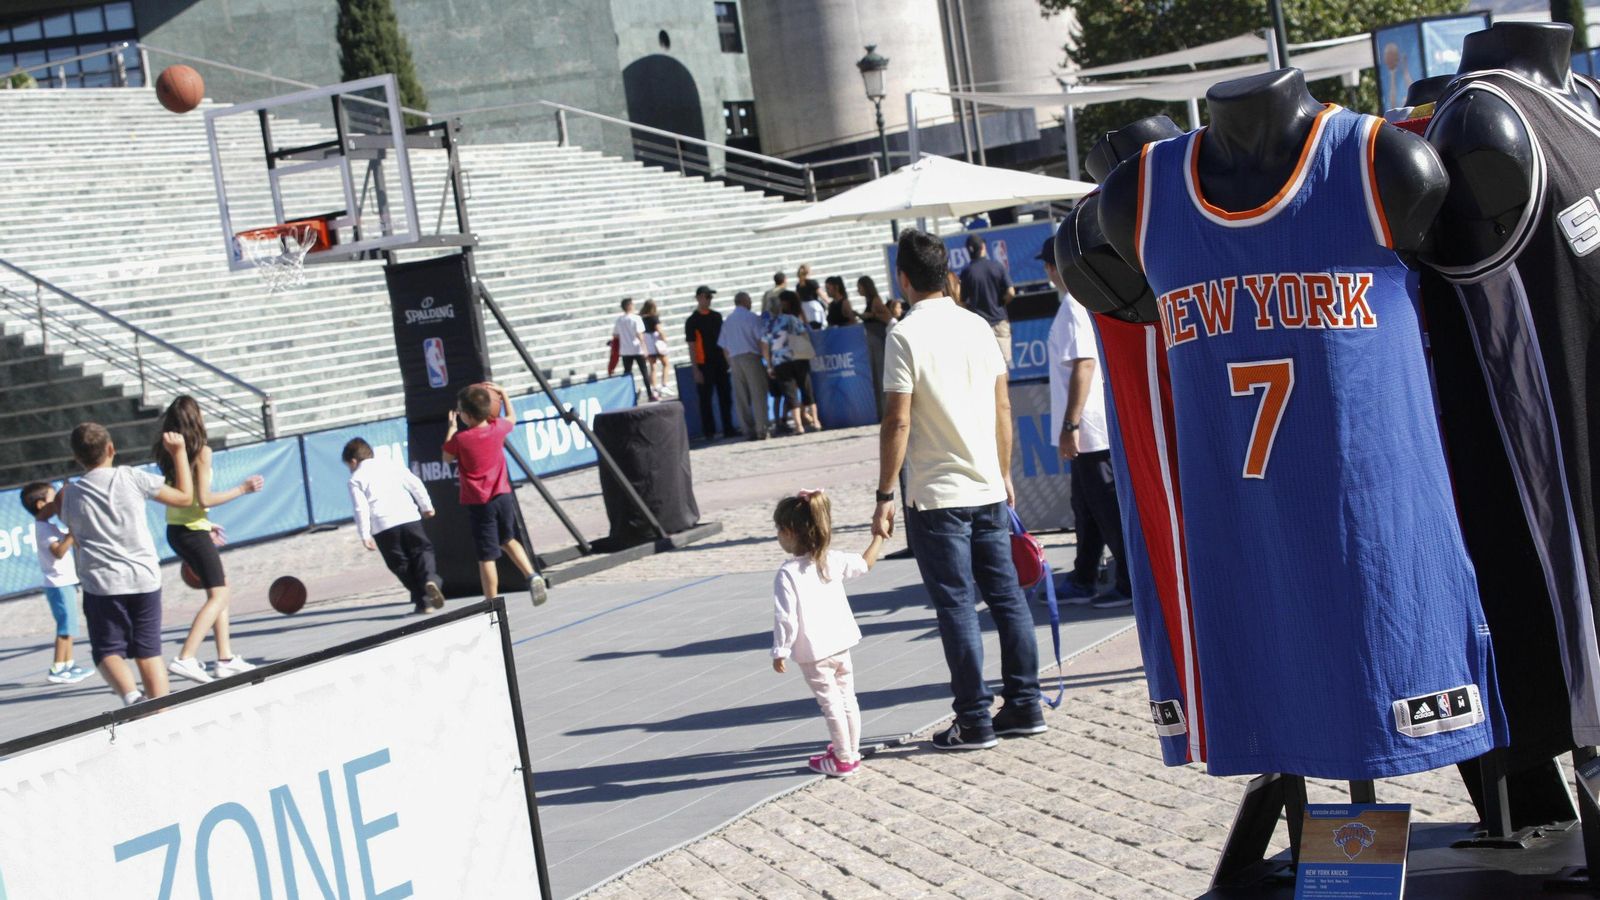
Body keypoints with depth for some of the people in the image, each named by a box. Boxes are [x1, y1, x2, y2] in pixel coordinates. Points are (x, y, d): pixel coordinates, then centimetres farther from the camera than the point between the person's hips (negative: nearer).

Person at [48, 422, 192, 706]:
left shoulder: (70, 495, 2)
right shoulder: (131, 477, -3)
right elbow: (184, 497, 5)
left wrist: (58, 507, 31)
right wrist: (179, 452, 14)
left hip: (101, 584, -1)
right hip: (145, 578, 1)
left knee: (108, 650, 4)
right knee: (148, 650, 10)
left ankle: (131, 695, -23)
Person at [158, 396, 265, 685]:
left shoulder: (168, 452, 9)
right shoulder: (201, 451, -14)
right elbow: (204, 499, -19)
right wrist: (242, 489, -9)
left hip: (176, 529, 8)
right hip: (193, 531, -8)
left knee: (221, 587, 18)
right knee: (218, 596, -3)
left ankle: (226, 658, 17)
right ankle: (185, 658, -15)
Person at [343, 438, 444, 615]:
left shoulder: (356, 480, 7)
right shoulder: (391, 464, 17)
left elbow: (361, 509, -2)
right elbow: (415, 484, 13)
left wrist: (365, 535, -1)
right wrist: (426, 506, 22)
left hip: (383, 526, -2)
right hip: (409, 517, 3)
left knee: (401, 564, 5)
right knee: (422, 552, 8)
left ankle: (423, 601, 3)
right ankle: (430, 579, -23)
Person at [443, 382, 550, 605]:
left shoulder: (460, 438, -15)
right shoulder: (498, 429, -3)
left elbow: (447, 458, 7)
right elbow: (512, 417, 22)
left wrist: (451, 428, 12)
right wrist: (503, 394, 29)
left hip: (478, 503, -5)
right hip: (503, 496, 5)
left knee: (487, 556, -1)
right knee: (508, 540, 26)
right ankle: (532, 576, 6)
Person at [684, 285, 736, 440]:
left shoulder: (717, 316, 9)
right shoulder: (692, 321, -7)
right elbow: (691, 347, -9)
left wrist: (727, 359, 13)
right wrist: (696, 370, -13)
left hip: (720, 363, 5)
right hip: (704, 365, -5)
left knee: (726, 397, 7)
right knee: (705, 399, 0)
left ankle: (728, 428, 15)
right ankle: (709, 431, 6)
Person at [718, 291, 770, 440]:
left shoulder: (727, 321, 13)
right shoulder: (752, 317, -3)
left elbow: (724, 347, 14)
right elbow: (761, 339, -10)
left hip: (734, 360, 5)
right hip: (751, 357, -5)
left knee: (741, 399, 6)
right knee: (758, 395, -4)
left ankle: (749, 431, 7)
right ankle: (761, 430, -9)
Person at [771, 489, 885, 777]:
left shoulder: (787, 574, -19)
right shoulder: (833, 561, -2)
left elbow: (786, 618, -20)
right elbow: (865, 564, 14)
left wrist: (780, 652, -10)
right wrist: (878, 537, 29)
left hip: (813, 654, -6)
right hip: (841, 645, 6)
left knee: (831, 704, 3)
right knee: (848, 699, 17)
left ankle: (843, 759, 11)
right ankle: (852, 751, 30)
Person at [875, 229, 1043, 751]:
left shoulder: (905, 335, -11)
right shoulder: (978, 326, 7)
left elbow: (898, 421, -14)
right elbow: (1003, 407, 11)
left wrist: (884, 496, -9)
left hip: (936, 496, -6)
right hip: (988, 490, 6)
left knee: (956, 605, 0)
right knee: (1006, 595, 11)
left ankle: (975, 721, 4)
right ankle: (1025, 707, 17)